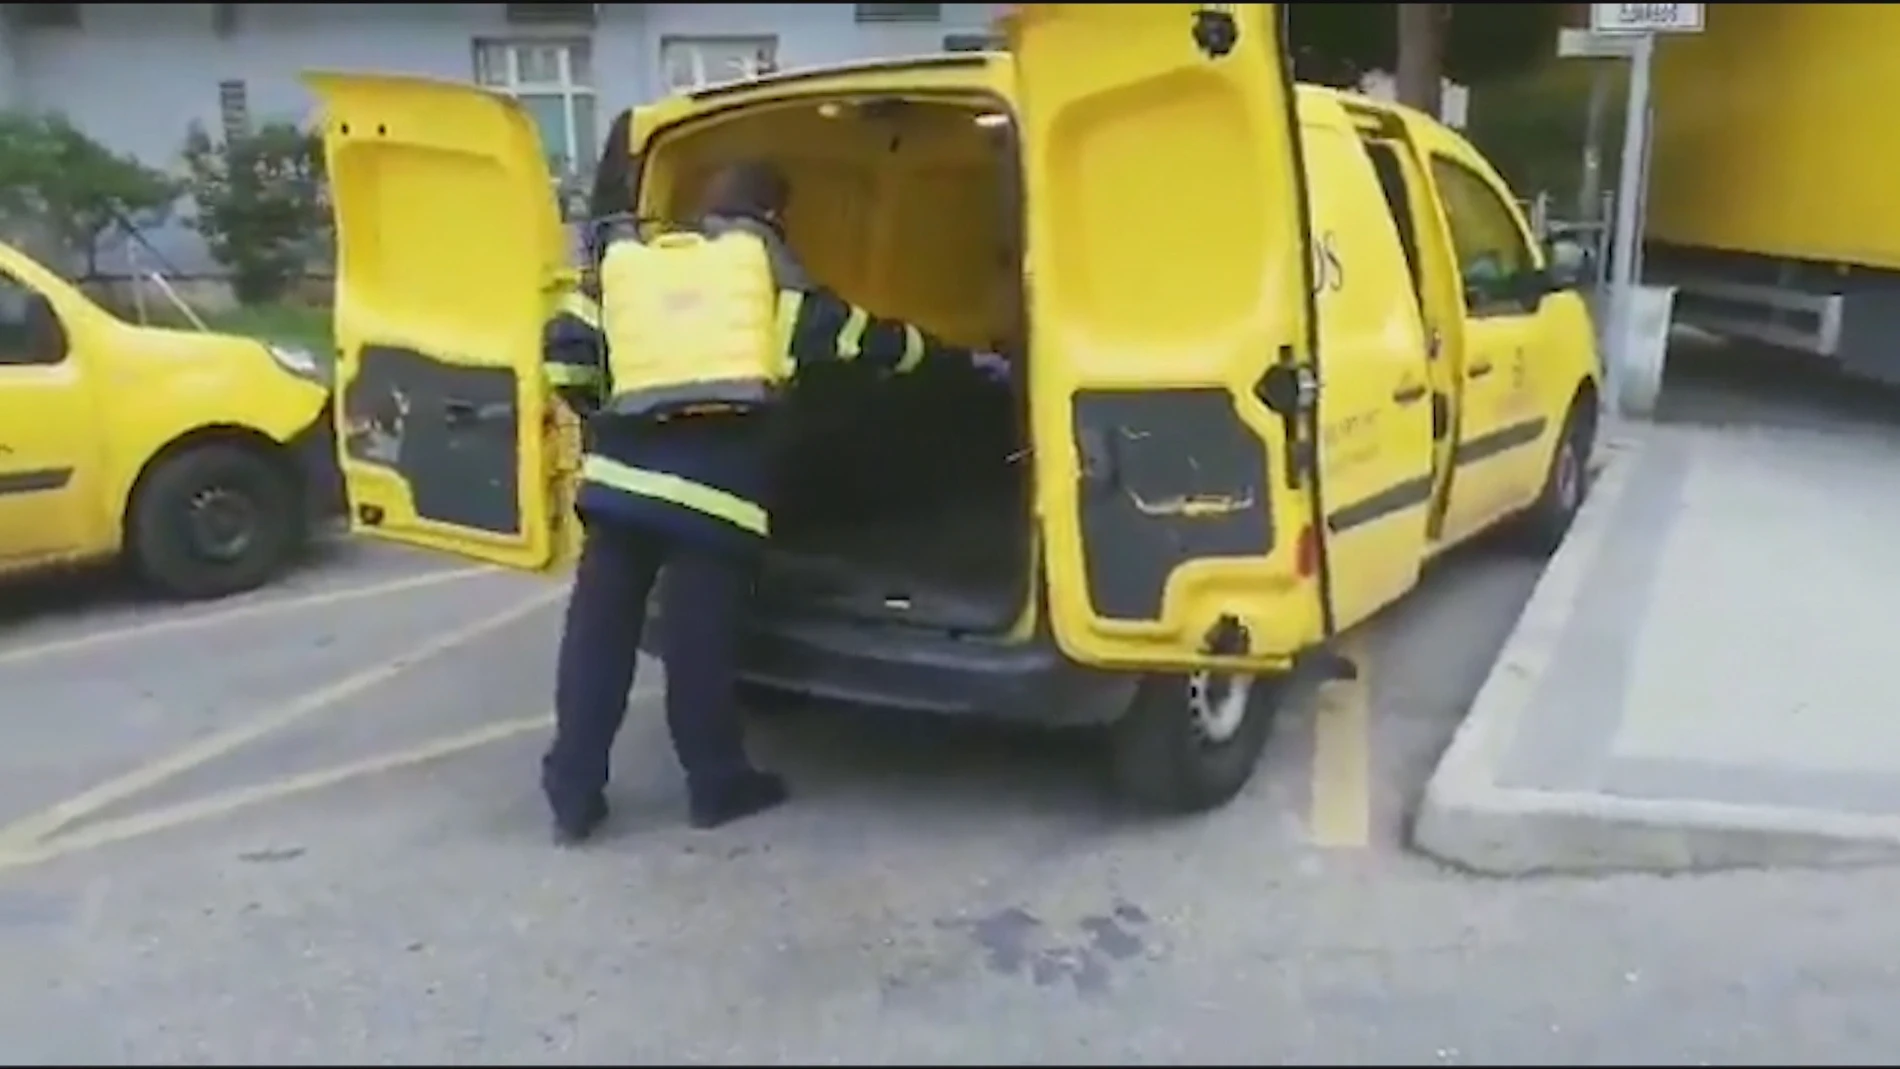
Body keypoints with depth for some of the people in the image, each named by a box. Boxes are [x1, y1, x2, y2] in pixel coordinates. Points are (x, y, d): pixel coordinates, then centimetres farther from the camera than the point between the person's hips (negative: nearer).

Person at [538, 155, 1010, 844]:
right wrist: (967, 358, 30)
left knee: (598, 631, 9)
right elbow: (871, 340, 18)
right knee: (699, 642, 5)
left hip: (620, 476, 4)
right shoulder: (782, 290, 11)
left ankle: (573, 795, 15)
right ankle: (718, 785, 22)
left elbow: (565, 344, 10)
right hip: (714, 491, -3)